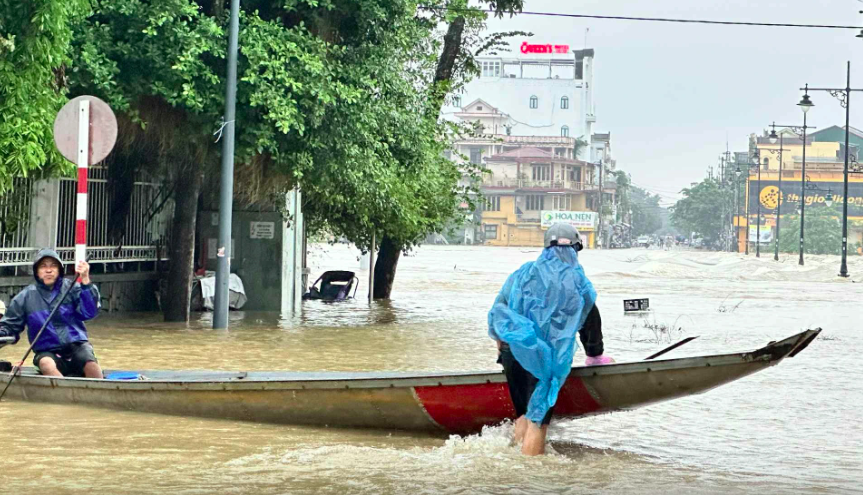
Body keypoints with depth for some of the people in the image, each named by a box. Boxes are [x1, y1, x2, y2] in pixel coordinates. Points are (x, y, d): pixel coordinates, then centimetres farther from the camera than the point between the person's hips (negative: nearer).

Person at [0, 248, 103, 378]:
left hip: (77, 345, 0)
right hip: (47, 351, 0)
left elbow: (89, 313, -12)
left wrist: (85, 280, -23)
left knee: (91, 365, -33)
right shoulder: (25, 297, 6)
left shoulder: (71, 288, 4)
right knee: (47, 365, -36)